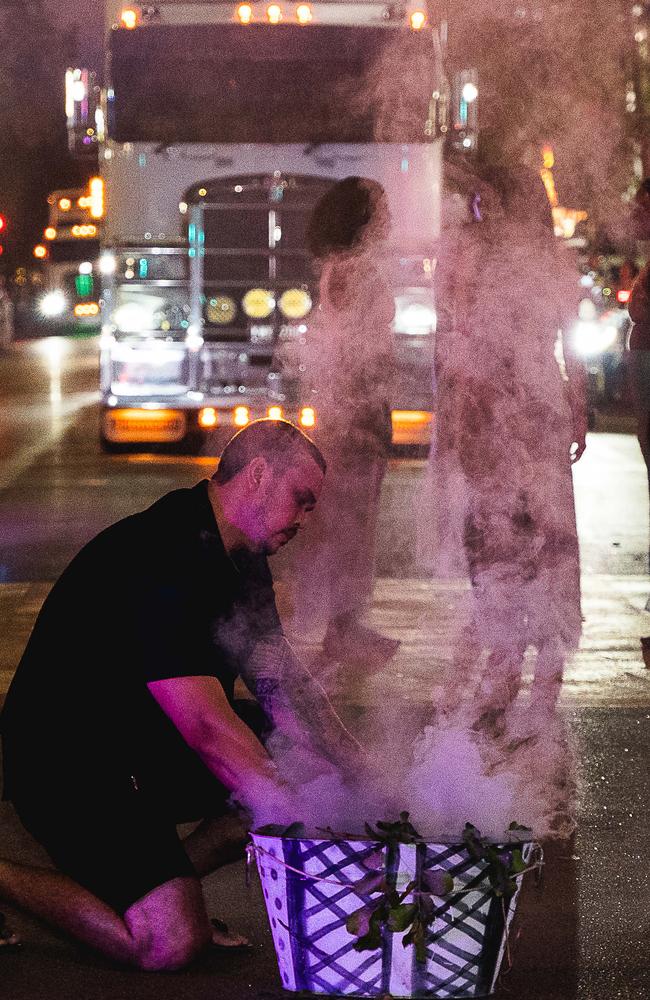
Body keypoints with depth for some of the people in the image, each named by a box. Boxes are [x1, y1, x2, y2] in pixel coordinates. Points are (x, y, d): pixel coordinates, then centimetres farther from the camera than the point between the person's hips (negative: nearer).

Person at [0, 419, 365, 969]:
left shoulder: (240, 557, 7)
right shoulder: (163, 558, -26)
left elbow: (280, 679, 8)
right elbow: (207, 727, -31)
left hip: (154, 747, 10)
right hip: (69, 765, -10)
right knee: (171, 943, -23)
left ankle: (172, 881, 4)